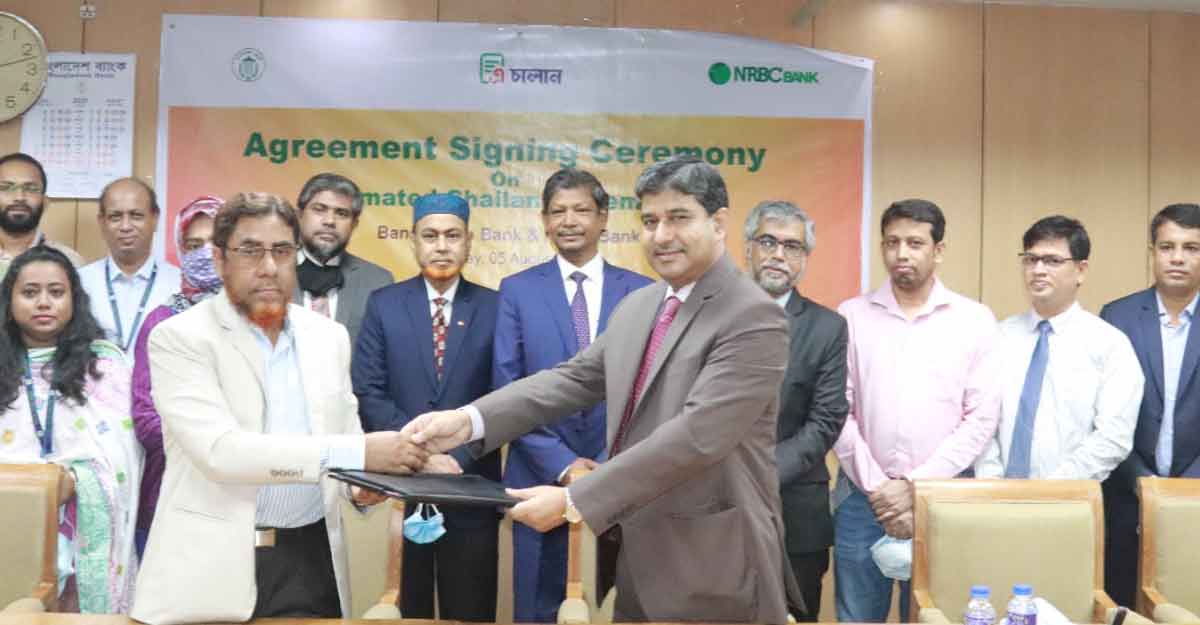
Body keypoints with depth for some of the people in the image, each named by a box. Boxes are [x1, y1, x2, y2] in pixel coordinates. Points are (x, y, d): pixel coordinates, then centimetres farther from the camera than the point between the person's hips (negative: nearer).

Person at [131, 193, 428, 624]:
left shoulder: (329, 336, 9)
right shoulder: (179, 338, -7)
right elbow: (220, 450, -20)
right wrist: (358, 455, -25)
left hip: (311, 561, 4)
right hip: (214, 569, -4)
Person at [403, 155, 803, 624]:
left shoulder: (754, 318, -16)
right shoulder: (636, 306, 10)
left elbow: (696, 434, -24)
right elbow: (572, 379, 7)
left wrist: (575, 501, -24)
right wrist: (469, 420, -9)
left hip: (711, 571, -7)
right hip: (638, 558, 7)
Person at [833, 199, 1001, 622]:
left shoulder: (975, 320, 2)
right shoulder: (851, 316, 4)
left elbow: (981, 418, -3)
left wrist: (916, 486, -9)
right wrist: (876, 487, -7)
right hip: (862, 498, 1)